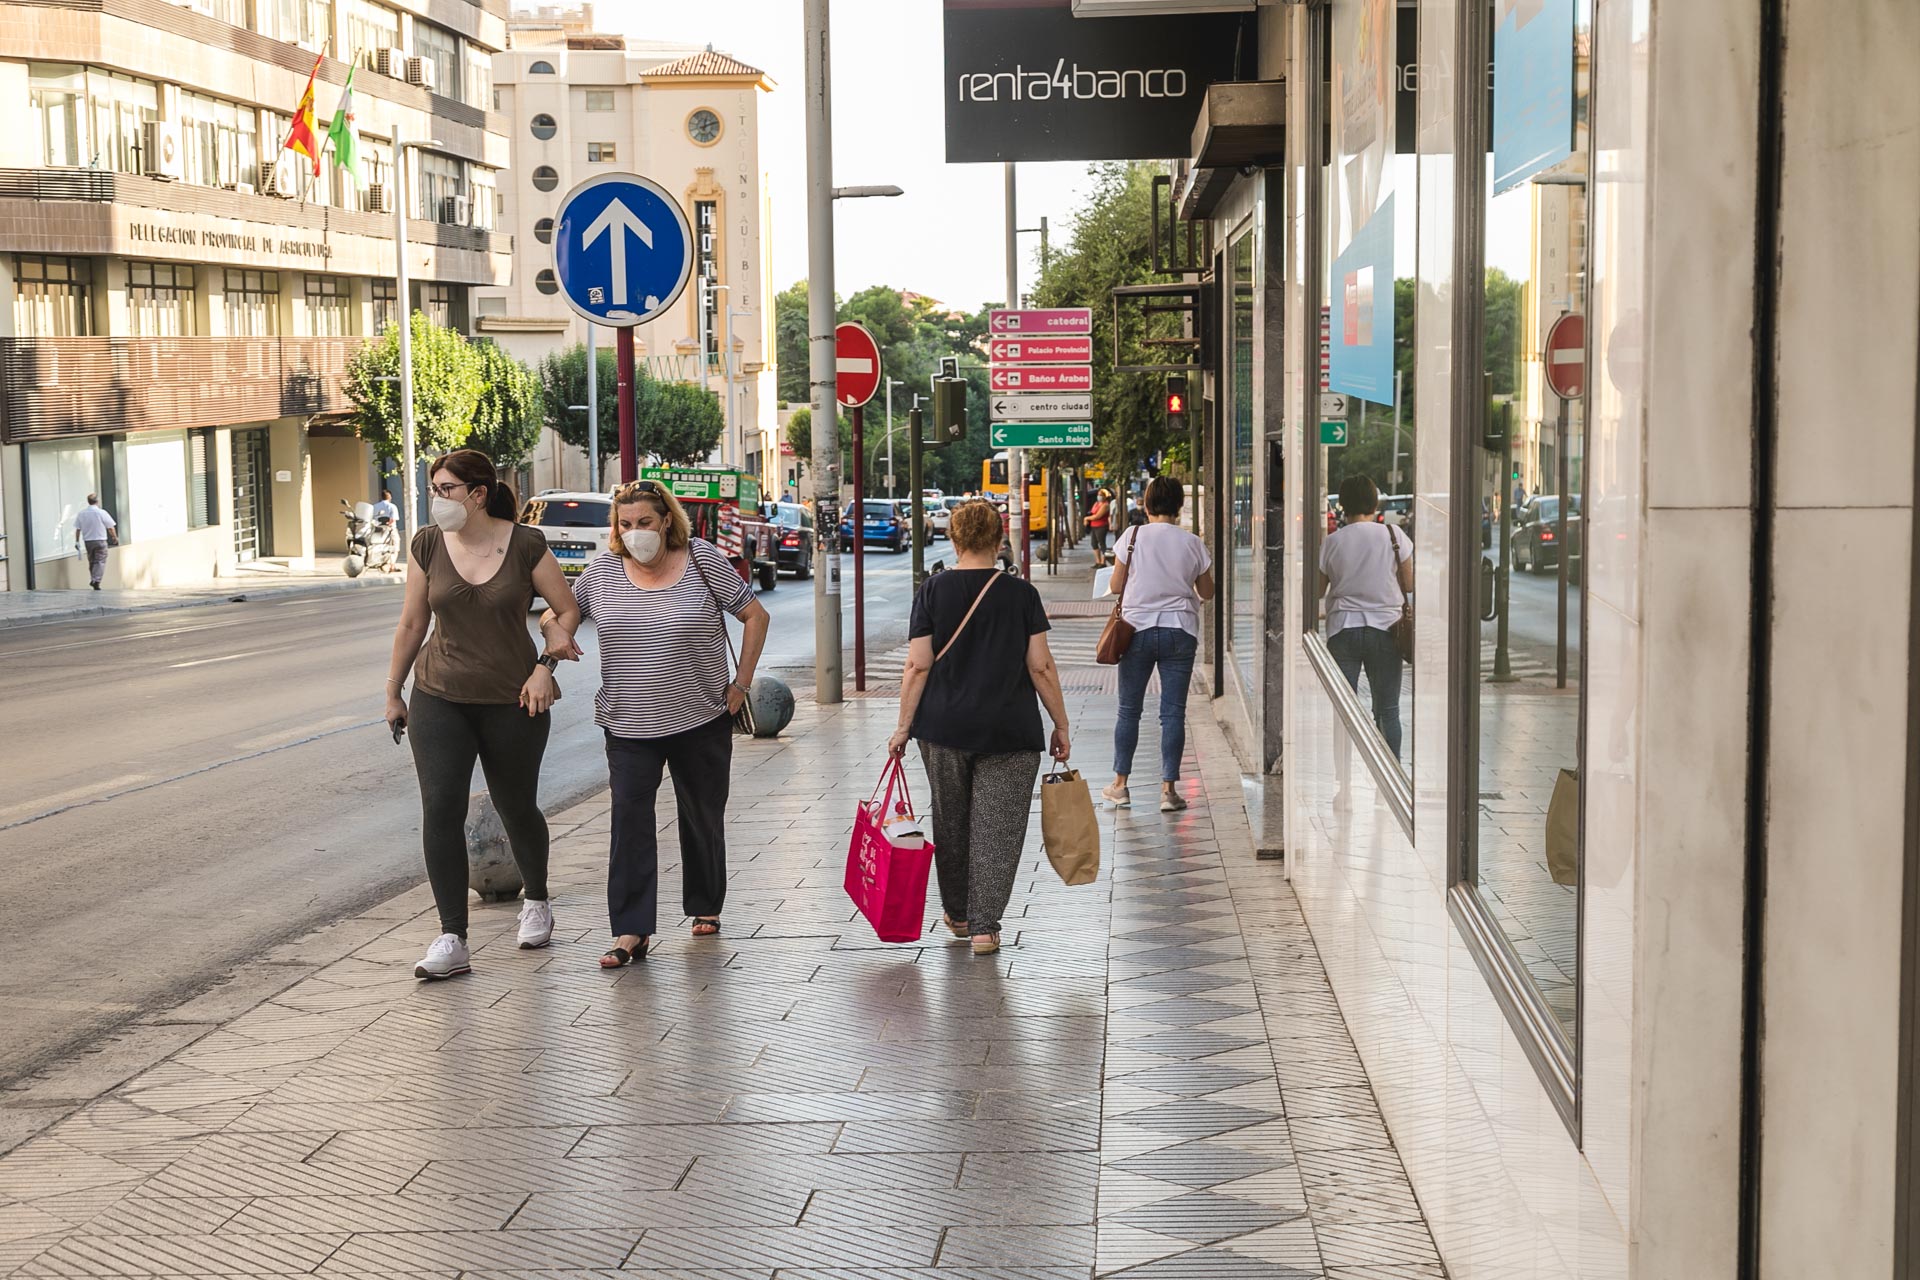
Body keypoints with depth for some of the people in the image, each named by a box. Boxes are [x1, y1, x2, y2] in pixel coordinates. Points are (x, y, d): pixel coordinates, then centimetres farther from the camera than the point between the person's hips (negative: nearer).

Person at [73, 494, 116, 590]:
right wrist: (115, 537, 12)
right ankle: (97, 580, -15)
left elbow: (77, 528, 3)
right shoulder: (101, 512, -10)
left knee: (91, 561, 17)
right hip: (100, 540, -4)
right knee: (100, 561, -2)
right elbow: (110, 527, -4)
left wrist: (77, 541, 12)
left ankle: (92, 579, 18)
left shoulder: (81, 513, 1)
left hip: (87, 541, 4)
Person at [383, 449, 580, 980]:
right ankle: (452, 940, -6)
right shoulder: (428, 544, 0)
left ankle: (536, 901, 39)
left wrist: (545, 666, -12)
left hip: (512, 700, -2)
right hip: (439, 698, 2)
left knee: (516, 807, 11)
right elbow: (411, 624, 9)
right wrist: (393, 693, 12)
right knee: (440, 811, -9)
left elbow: (568, 611, 1)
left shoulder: (525, 544, -8)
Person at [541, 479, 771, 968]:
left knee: (703, 817, 12)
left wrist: (742, 682, -1)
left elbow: (755, 615, 2)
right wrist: (556, 629, -13)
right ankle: (631, 932, -13)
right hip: (629, 724, 1)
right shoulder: (602, 573, 0)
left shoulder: (703, 561, -5)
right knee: (630, 817, -12)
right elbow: (556, 611, 12)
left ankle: (705, 907, 33)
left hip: (702, 721, 0)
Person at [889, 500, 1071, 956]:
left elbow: (918, 665, -6)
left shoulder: (933, 590, -3)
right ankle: (984, 927, -3)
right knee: (997, 828, 3)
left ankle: (957, 914, 30)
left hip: (944, 728, 1)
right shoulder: (1021, 594, -3)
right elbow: (1041, 667, -4)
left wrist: (904, 726, 0)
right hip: (1009, 732, -1)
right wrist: (1061, 726, 5)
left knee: (951, 823, 16)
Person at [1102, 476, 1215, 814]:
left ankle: (1120, 784, 15)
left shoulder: (1132, 536, -4)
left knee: (1129, 710, 10)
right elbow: (1207, 593, 8)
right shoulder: (1192, 544, -1)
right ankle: (1168, 788, 0)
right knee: (1173, 712, 2)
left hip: (1138, 630, 0)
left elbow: (1115, 586, 0)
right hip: (1179, 631, 0)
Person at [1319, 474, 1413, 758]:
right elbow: (1409, 584, 2)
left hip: (1342, 630, 0)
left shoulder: (1332, 542, -3)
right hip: (1384, 628, 0)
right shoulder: (1393, 536, -4)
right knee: (1388, 711, 8)